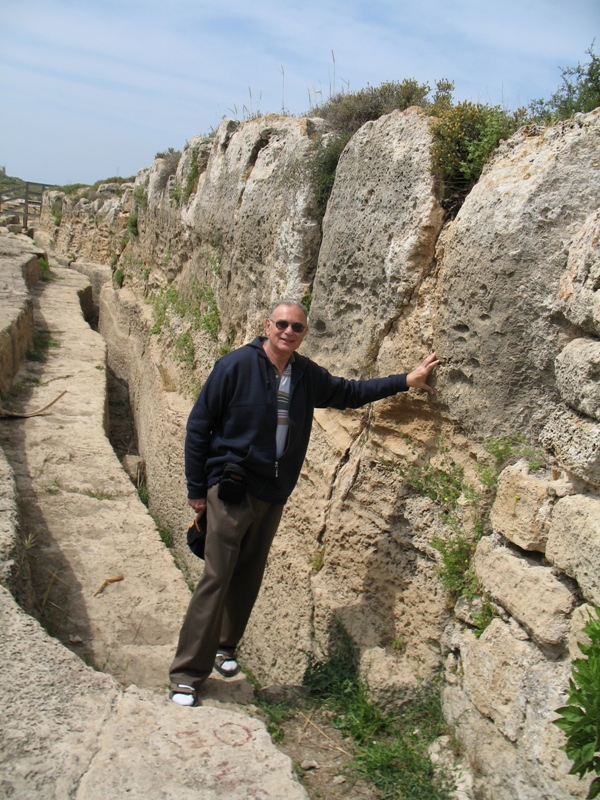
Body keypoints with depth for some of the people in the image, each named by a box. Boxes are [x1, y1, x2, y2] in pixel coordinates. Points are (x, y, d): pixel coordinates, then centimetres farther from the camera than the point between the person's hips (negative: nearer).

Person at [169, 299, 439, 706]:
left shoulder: (307, 375, 5)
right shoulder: (236, 366, -11)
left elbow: (349, 392, 20)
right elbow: (199, 427, -7)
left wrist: (406, 381, 14)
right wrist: (197, 489, -7)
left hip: (273, 494, 6)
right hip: (232, 488, -5)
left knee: (249, 576, 15)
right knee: (216, 579, -6)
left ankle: (225, 647, 35)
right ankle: (187, 674, 4)